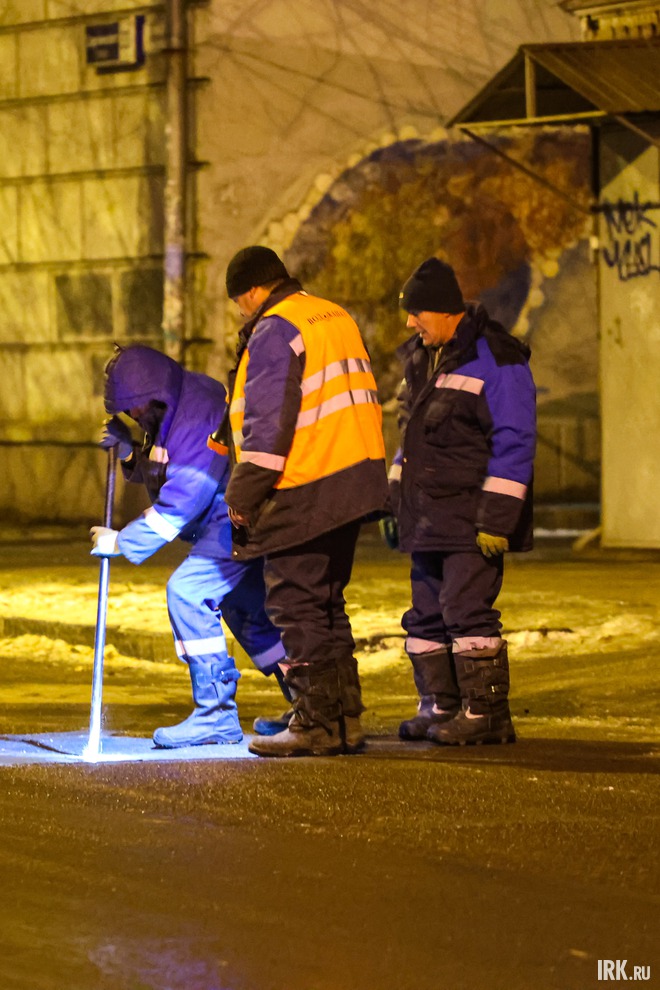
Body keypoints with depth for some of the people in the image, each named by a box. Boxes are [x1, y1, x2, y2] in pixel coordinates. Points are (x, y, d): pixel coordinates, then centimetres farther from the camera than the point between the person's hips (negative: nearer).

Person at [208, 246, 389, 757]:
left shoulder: (275, 332, -12)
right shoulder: (337, 317, 17)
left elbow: (269, 424, -18)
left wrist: (244, 495, -14)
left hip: (305, 493, -9)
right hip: (355, 480, 9)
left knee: (296, 605, -3)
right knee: (327, 603, 16)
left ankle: (318, 723, -3)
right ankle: (345, 719, 17)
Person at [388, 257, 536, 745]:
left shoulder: (495, 359, -11)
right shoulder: (422, 360, 16)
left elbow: (514, 444, -15)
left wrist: (496, 517, -19)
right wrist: (394, 500, 21)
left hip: (471, 517, -9)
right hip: (428, 517, 9)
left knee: (468, 609, -13)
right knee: (427, 612, 10)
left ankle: (486, 713, -8)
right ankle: (440, 707, 19)